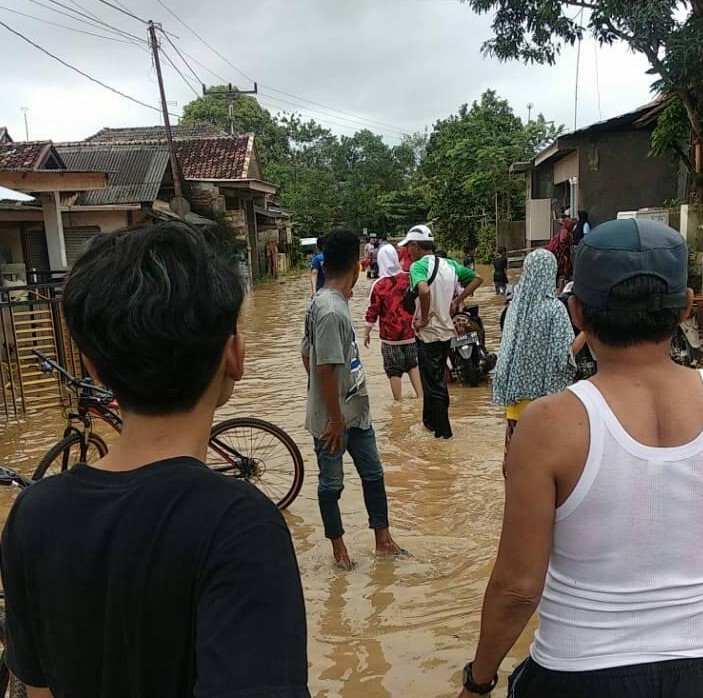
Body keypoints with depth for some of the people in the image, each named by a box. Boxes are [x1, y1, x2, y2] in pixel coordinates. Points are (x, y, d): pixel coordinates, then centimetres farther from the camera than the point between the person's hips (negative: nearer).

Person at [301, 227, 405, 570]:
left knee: (373, 473, 17)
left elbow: (306, 354, 11)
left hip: (355, 411, 9)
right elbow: (325, 370, -25)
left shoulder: (329, 302, 5)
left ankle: (383, 540, 32)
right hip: (333, 419, -9)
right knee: (331, 483, 11)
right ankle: (338, 546, 30)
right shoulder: (331, 311, -25)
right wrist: (335, 420, -18)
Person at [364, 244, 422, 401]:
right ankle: (420, 396, 15)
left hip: (390, 336, -3)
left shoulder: (379, 285, -13)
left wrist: (366, 333, 3)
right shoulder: (409, 278, -5)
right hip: (411, 333, 3)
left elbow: (372, 312, -8)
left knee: (394, 371, 8)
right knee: (413, 364, 21)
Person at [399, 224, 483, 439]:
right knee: (436, 378, 21)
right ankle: (430, 420, 34)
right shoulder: (450, 264, 4)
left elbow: (424, 290, -38)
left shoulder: (418, 266, -18)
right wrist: (457, 301, 8)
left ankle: (442, 430, 11)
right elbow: (477, 279, 9)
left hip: (428, 333, -7)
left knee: (434, 383, 3)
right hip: (446, 330, 7)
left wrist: (423, 318, -24)